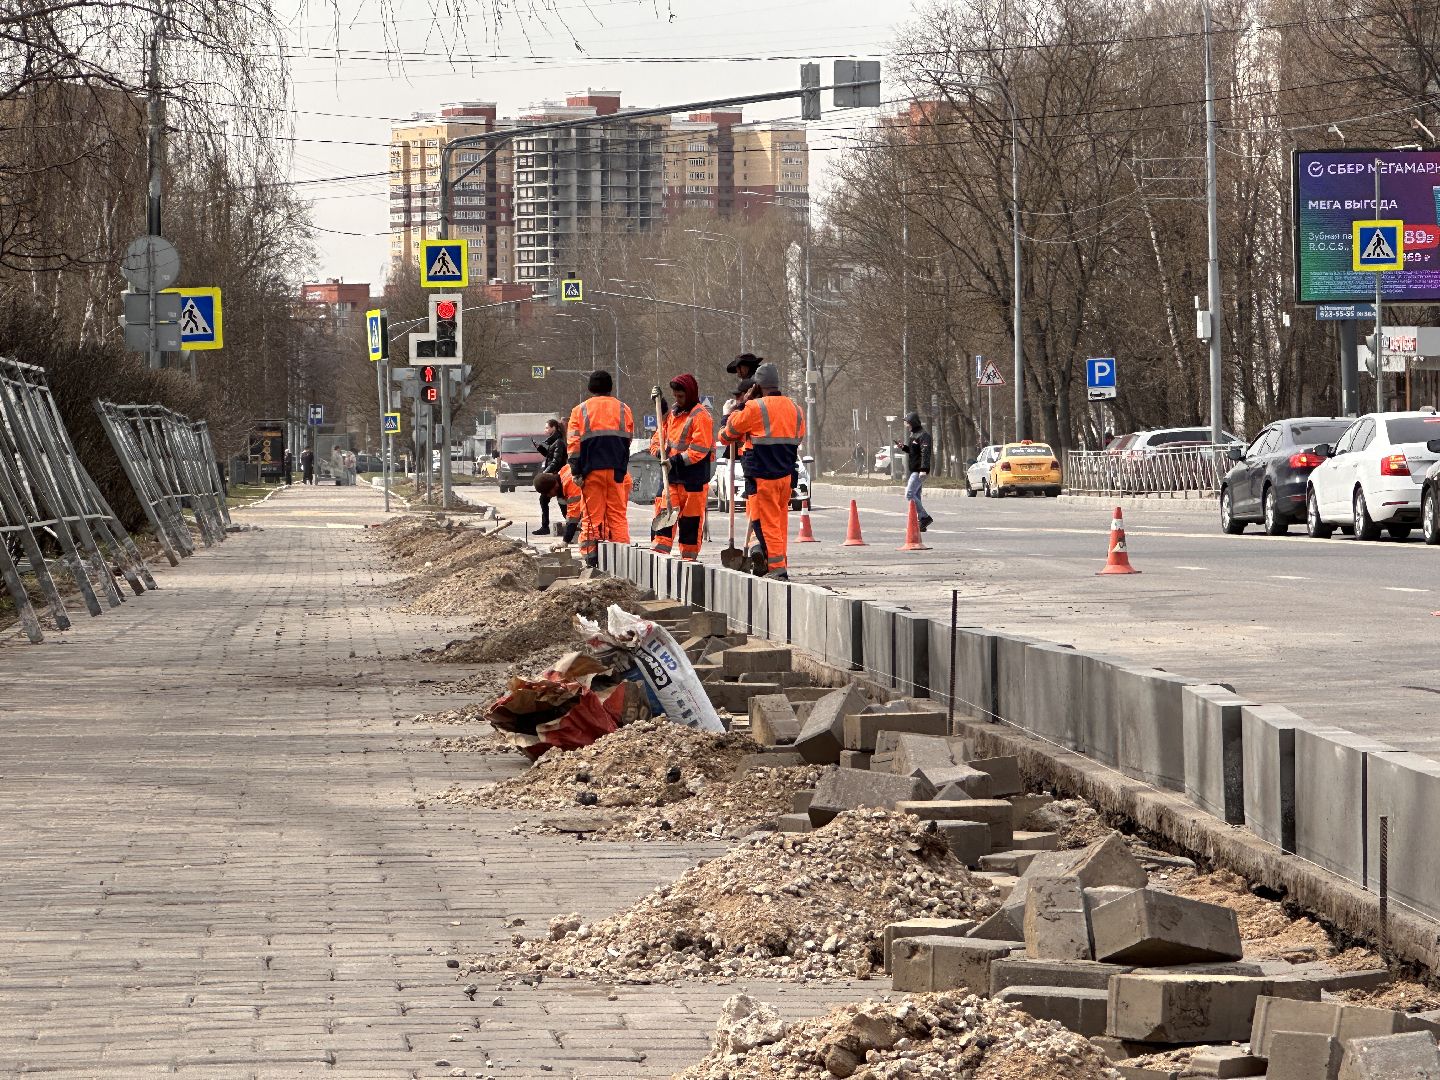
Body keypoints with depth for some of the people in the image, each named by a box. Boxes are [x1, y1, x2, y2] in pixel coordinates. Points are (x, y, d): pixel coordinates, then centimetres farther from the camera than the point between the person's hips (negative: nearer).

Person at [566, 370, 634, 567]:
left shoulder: (580, 411, 3)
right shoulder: (623, 409, 9)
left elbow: (573, 443, -4)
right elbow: (628, 440, 10)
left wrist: (576, 472, -4)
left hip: (592, 470, -1)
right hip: (617, 470, 1)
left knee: (592, 514, 2)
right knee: (618, 514, 5)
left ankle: (591, 557, -3)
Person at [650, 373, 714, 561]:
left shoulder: (700, 416, -10)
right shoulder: (673, 413, 15)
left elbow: (699, 449, -17)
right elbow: (662, 432, 21)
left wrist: (677, 460, -22)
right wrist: (659, 451, -1)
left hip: (693, 476, -7)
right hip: (673, 474, 7)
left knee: (690, 517, -1)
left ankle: (689, 554, 5)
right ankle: (661, 548, 1)